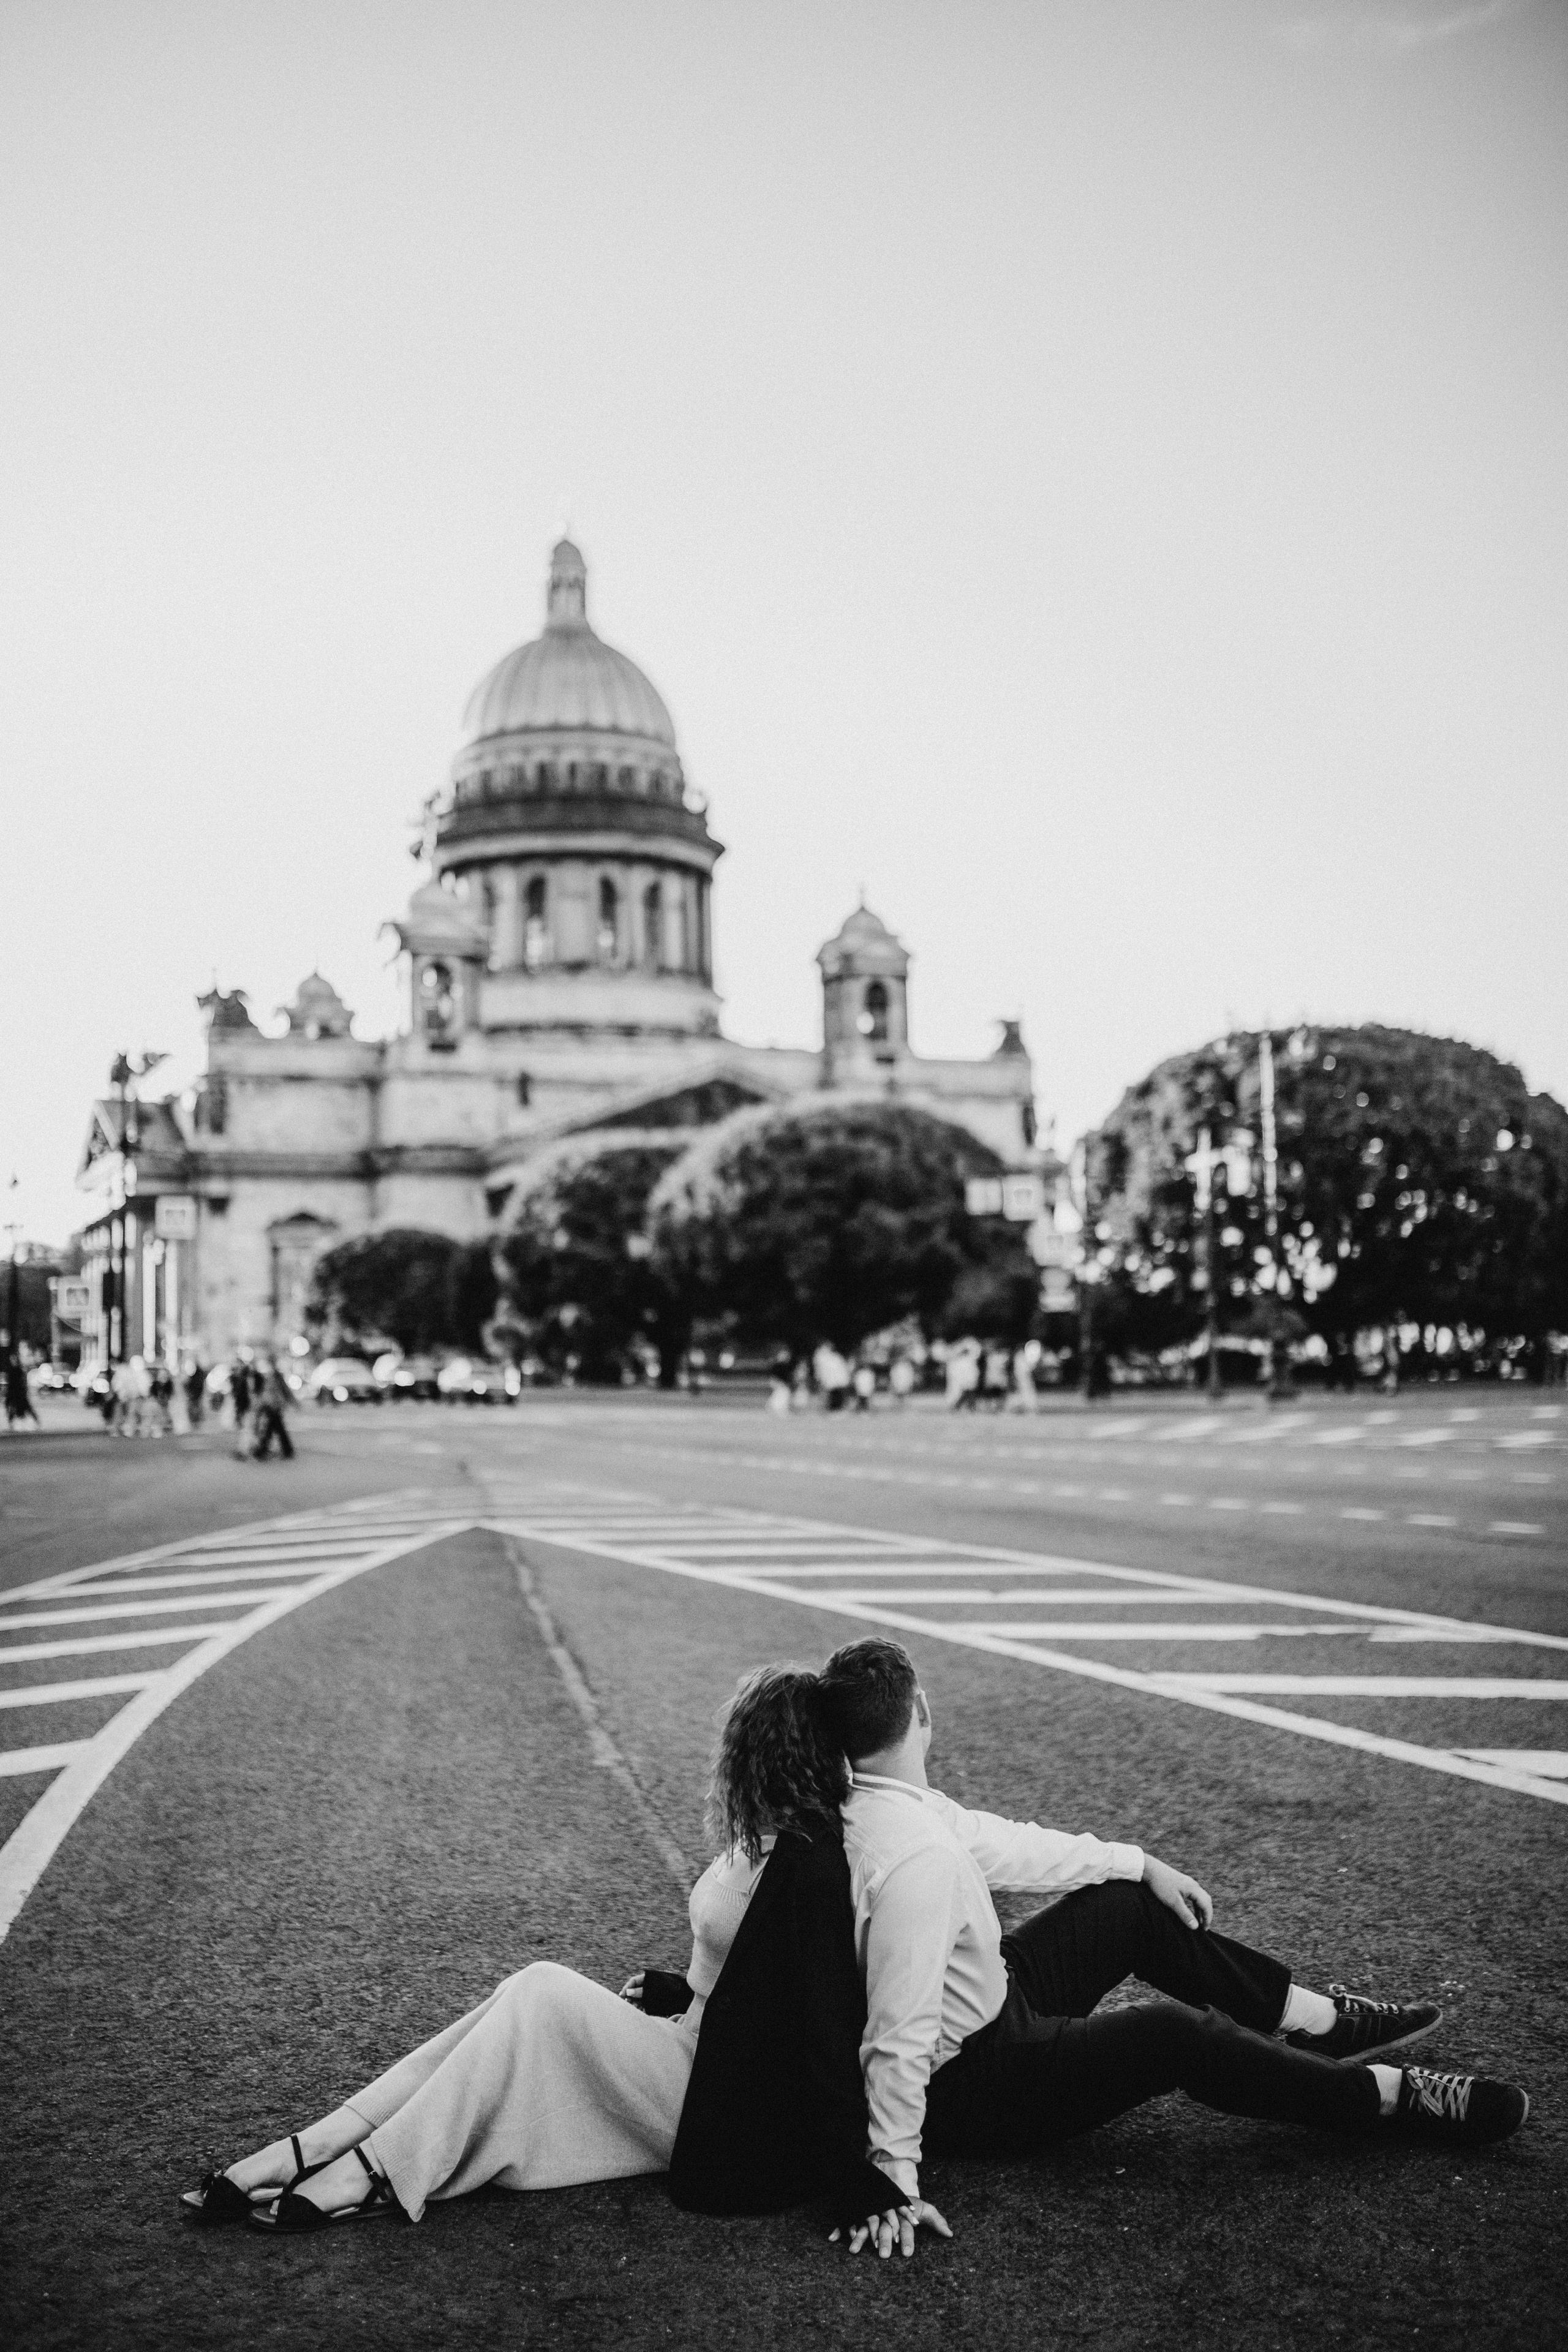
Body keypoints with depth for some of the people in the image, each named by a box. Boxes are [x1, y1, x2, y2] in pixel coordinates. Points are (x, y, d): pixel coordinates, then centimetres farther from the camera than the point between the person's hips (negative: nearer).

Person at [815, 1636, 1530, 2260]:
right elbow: (902, 2031, -33)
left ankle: (1314, 2019, 21)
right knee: (1172, 2034, -21)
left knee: (1134, 1903, 12)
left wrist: (1141, 1864, 12)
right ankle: (1387, 2096, -4)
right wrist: (896, 2179, -27)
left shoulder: (863, 1802, -4)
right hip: (965, 2092, -10)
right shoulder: (917, 1856, -34)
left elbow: (997, 1843, 7)